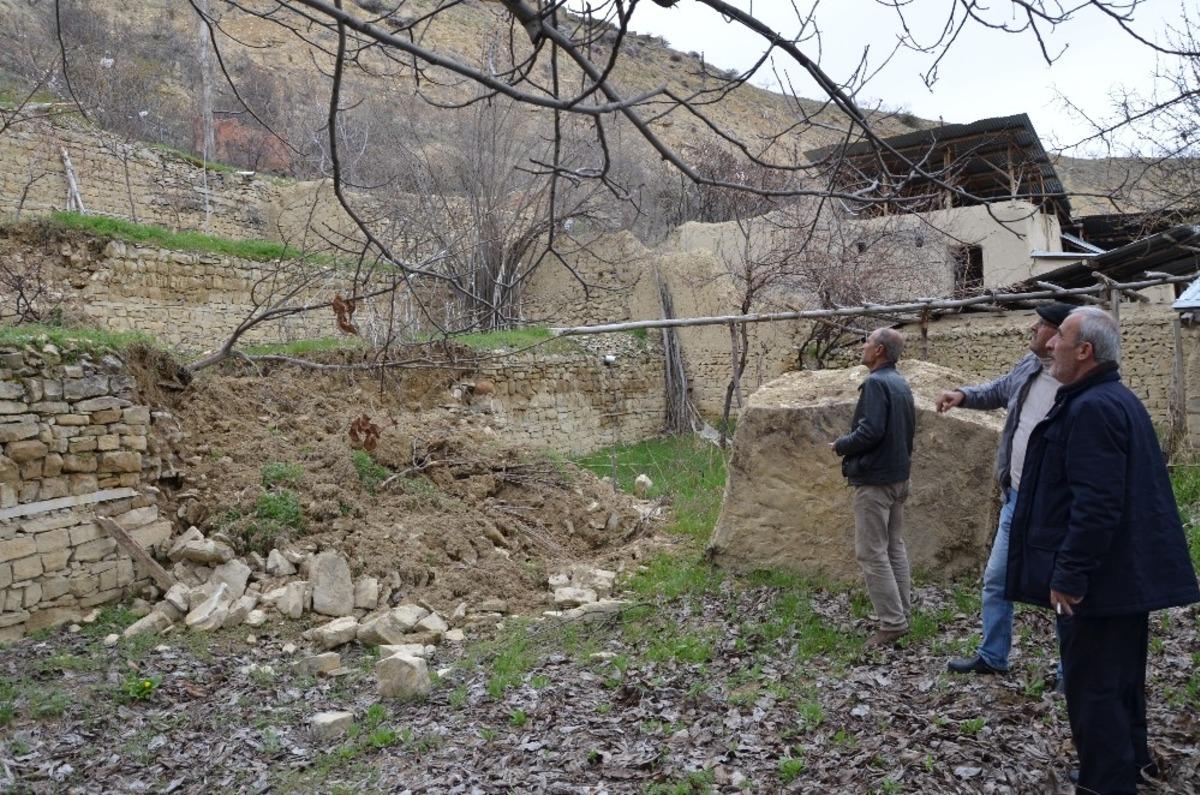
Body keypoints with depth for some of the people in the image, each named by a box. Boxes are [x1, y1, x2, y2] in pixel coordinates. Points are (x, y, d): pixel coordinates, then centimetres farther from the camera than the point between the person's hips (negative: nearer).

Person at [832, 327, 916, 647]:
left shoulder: (875, 383, -18)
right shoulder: (902, 384, 11)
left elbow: (870, 431, -25)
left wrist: (840, 446, -10)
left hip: (874, 479, -10)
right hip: (899, 476, 10)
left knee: (872, 552, -4)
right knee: (895, 546, 16)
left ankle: (892, 622, -2)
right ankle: (902, 612, 23)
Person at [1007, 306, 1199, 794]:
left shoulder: (1091, 409, -22)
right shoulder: (1120, 400, 12)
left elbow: (1095, 504, -28)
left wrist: (1068, 574, -24)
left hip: (1097, 582, -11)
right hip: (1129, 572, 11)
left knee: (1092, 686, 0)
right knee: (1121, 676, 23)